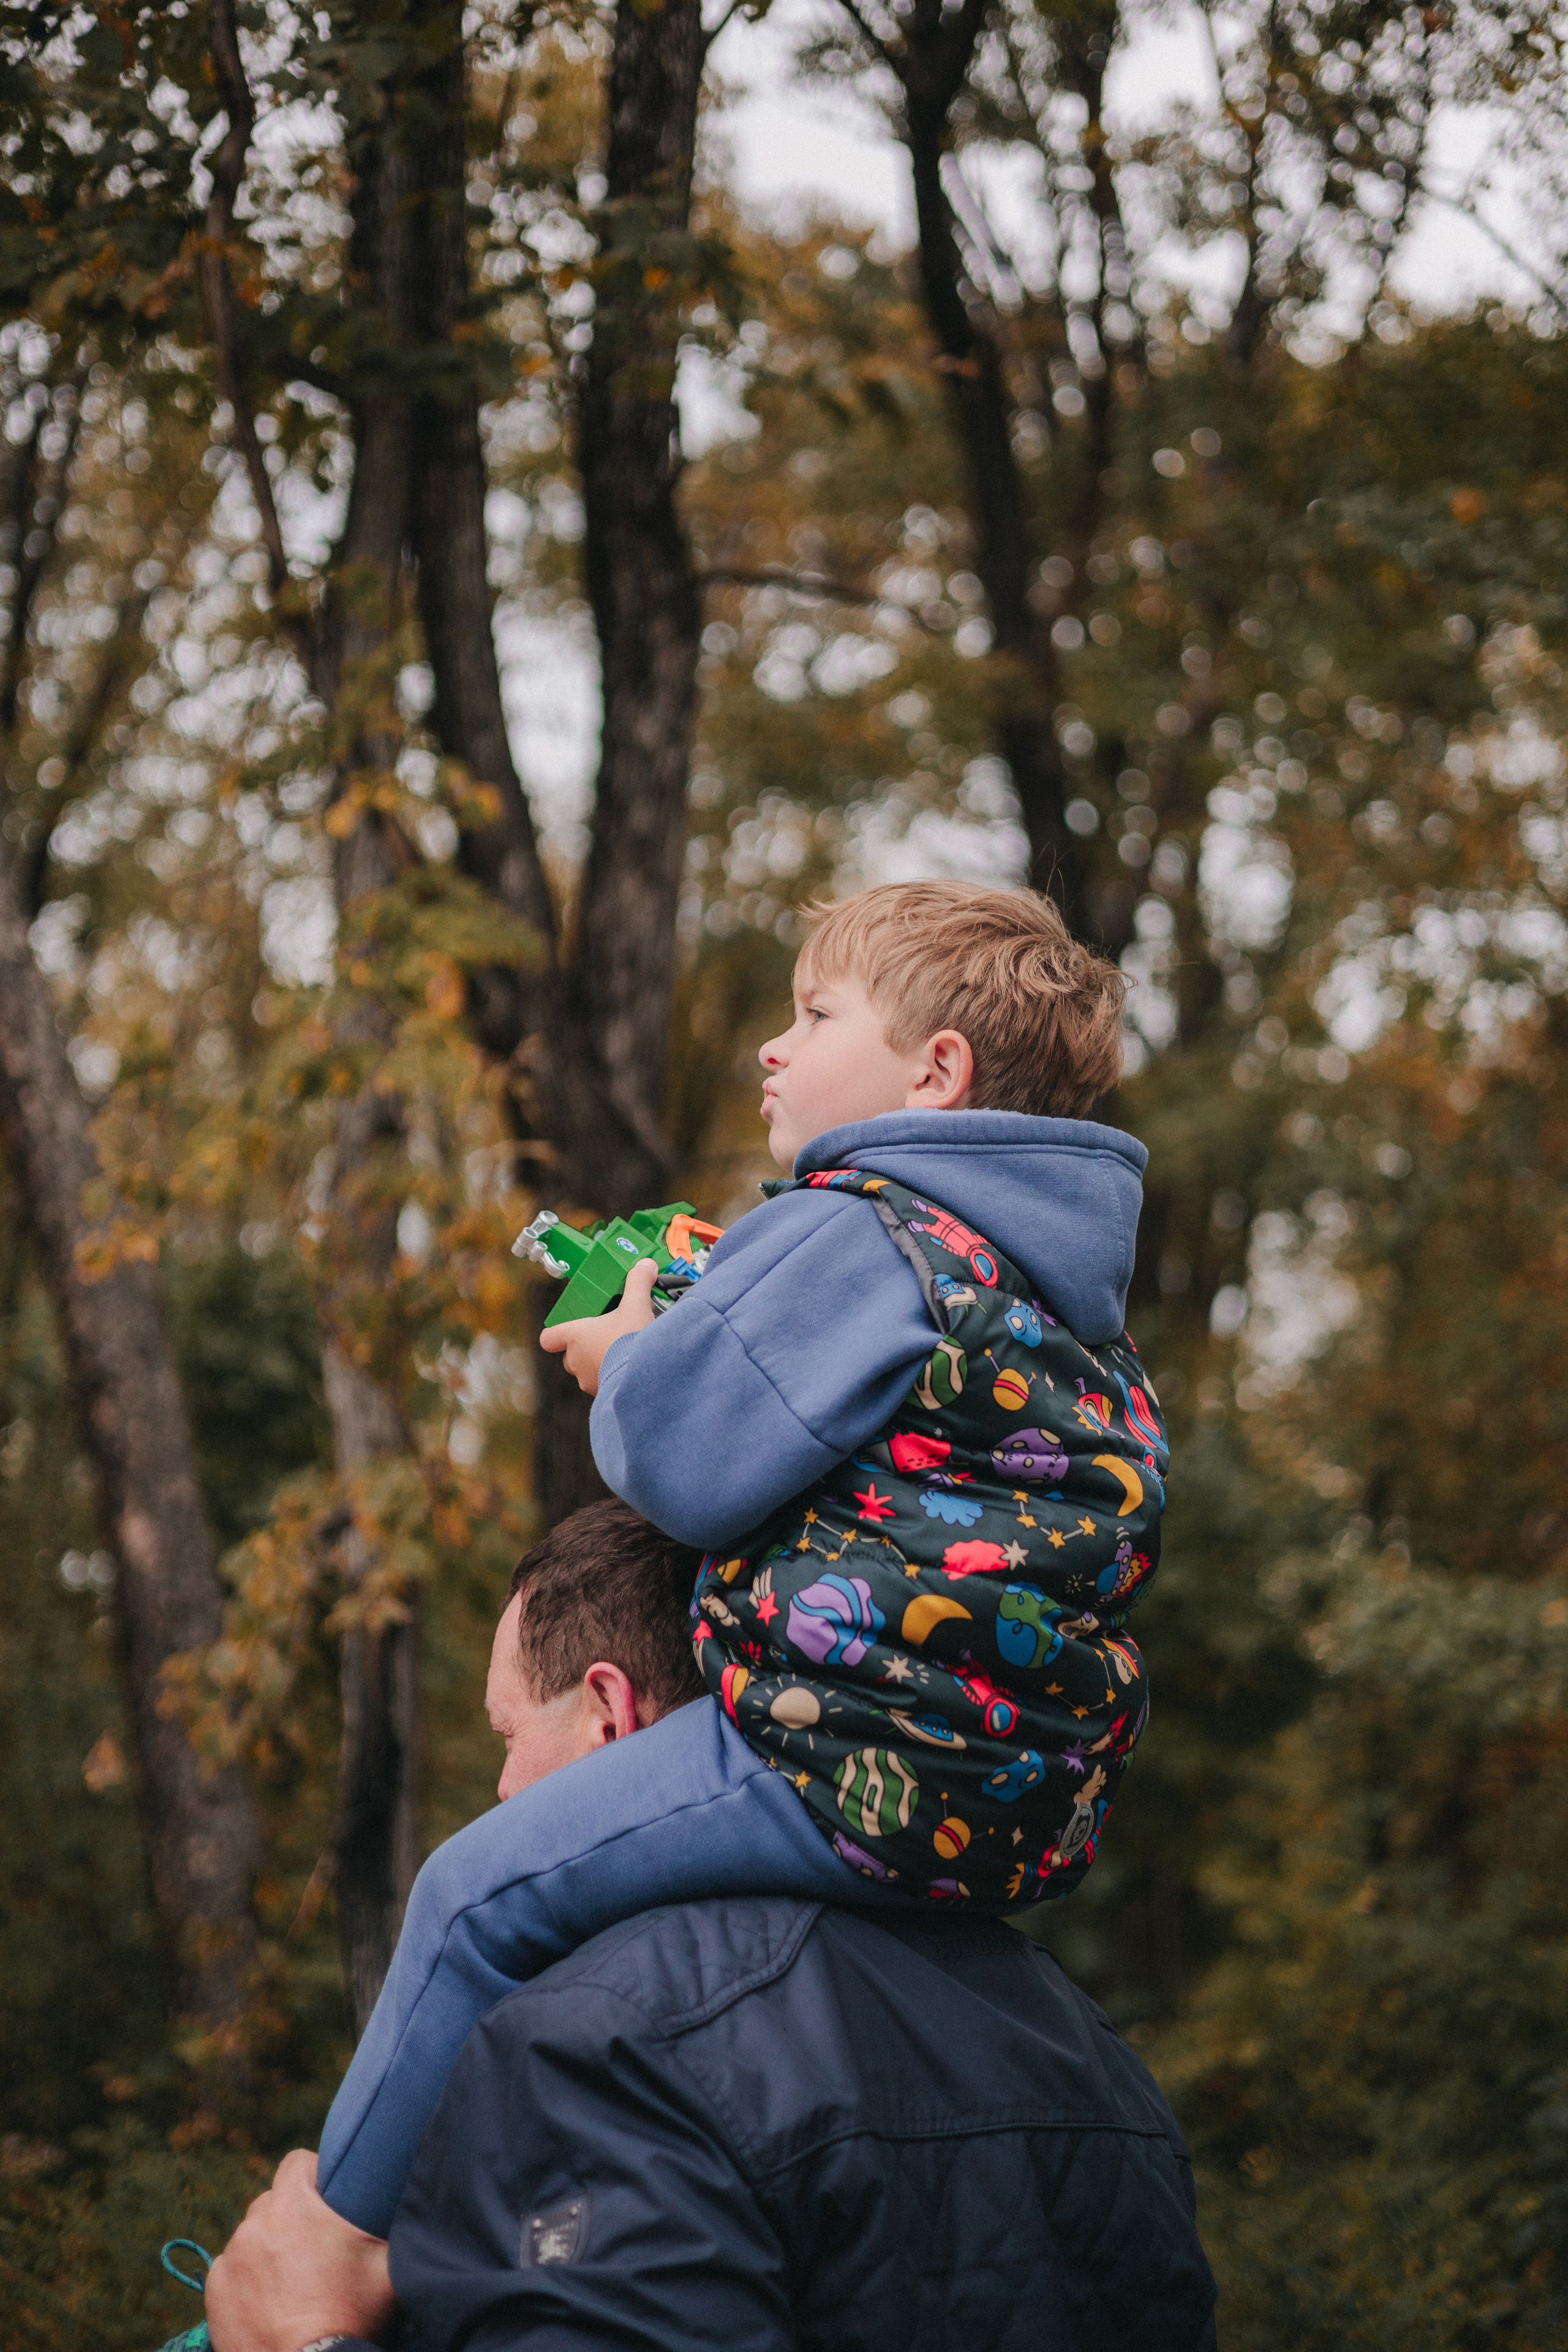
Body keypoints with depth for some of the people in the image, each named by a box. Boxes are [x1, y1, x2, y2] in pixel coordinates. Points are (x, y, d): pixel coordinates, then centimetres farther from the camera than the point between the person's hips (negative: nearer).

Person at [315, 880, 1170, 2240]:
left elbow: (685, 1456, -16)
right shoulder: (1056, 1284, 19)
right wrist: (662, 1352, 21)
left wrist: (627, 1361, 6)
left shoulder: (852, 1234, -11)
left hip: (867, 1764, -11)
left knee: (483, 1896, -4)